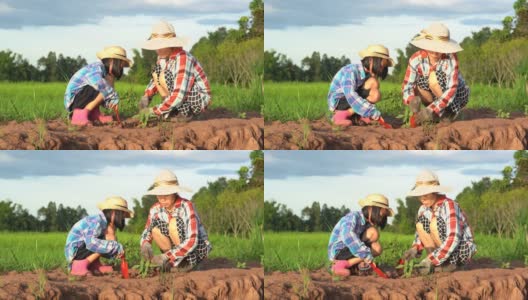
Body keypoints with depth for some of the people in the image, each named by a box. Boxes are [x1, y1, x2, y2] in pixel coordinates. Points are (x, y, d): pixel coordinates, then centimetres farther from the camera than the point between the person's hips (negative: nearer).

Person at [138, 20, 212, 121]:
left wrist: (156, 111, -30)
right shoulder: (164, 56, -3)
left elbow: (179, 95, -34)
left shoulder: (182, 59, -28)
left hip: (199, 99, -9)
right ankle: (174, 111, 3)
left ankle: (185, 112, -12)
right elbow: (155, 79, 13)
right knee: (157, 72, 2)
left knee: (166, 76, -25)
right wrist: (147, 96, -6)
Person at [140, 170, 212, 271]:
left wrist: (166, 256, -38)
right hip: (178, 247, 5)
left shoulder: (186, 206, -24)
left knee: (175, 223, -29)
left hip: (199, 247, -5)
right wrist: (146, 245, -29)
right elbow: (146, 234, -3)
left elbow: (192, 241, -31)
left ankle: (189, 261, -15)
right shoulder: (155, 210, -7)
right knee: (155, 228, -19)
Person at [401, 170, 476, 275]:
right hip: (444, 249, 7)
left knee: (436, 223, -26)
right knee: (421, 222, -9)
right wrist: (415, 248, -17)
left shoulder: (449, 206, -23)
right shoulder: (424, 209, -1)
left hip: (463, 250, -7)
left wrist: (431, 260, -36)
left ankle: (450, 263, -15)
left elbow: (453, 239, -32)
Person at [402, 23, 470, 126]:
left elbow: (452, 90, -36)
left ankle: (449, 113, -13)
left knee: (435, 77, -31)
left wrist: (431, 110, -48)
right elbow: (407, 85, -23)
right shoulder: (416, 58, -19)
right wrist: (411, 100, -47)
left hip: (457, 95, -4)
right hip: (436, 95, 4)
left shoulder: (451, 58, -28)